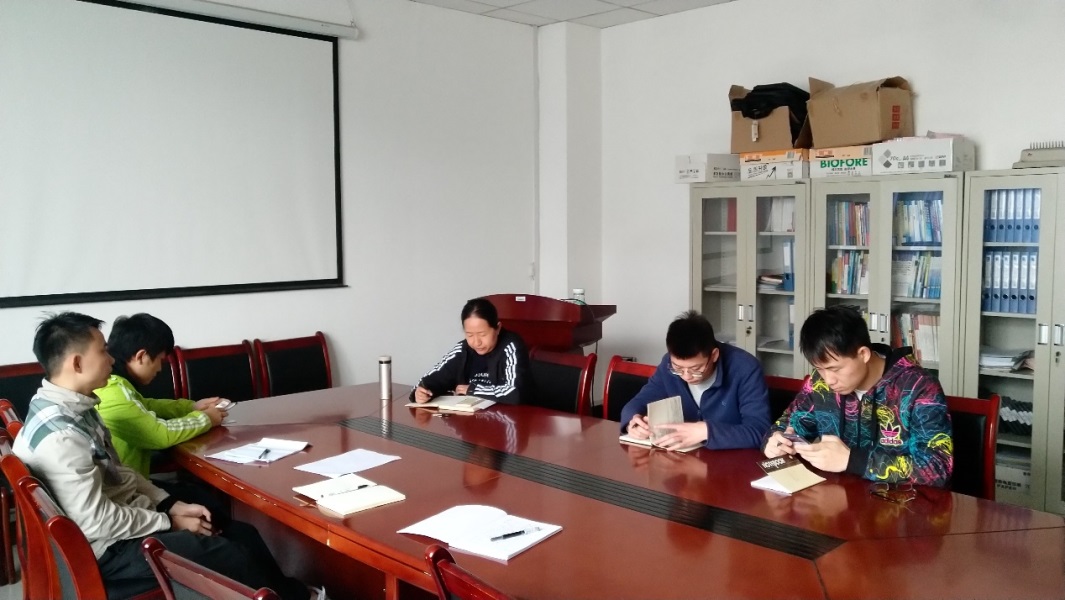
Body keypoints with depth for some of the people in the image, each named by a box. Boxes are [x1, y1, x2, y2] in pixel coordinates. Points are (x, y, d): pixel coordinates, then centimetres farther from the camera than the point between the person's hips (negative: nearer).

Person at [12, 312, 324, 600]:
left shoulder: (74, 408, 3)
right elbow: (98, 522, -25)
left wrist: (170, 505, 3)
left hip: (128, 516, 9)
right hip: (111, 548, -9)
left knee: (243, 533, 6)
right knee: (234, 555, -8)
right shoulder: (59, 435, -27)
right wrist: (169, 522, -14)